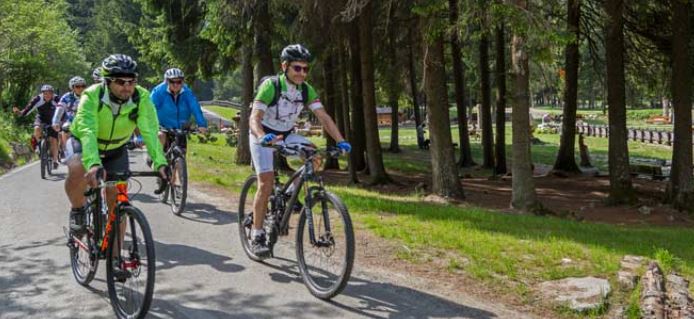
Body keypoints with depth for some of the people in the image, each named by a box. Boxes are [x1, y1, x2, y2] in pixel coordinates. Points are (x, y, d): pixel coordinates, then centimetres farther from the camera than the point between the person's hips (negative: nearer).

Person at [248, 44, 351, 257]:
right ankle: (257, 235, -6)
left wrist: (341, 141, -27)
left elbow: (323, 117, -14)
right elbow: (254, 118, -34)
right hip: (263, 136, -5)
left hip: (286, 136, 5)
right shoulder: (270, 86, -25)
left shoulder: (306, 90, -10)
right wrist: (262, 136, -55)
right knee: (266, 184, -16)